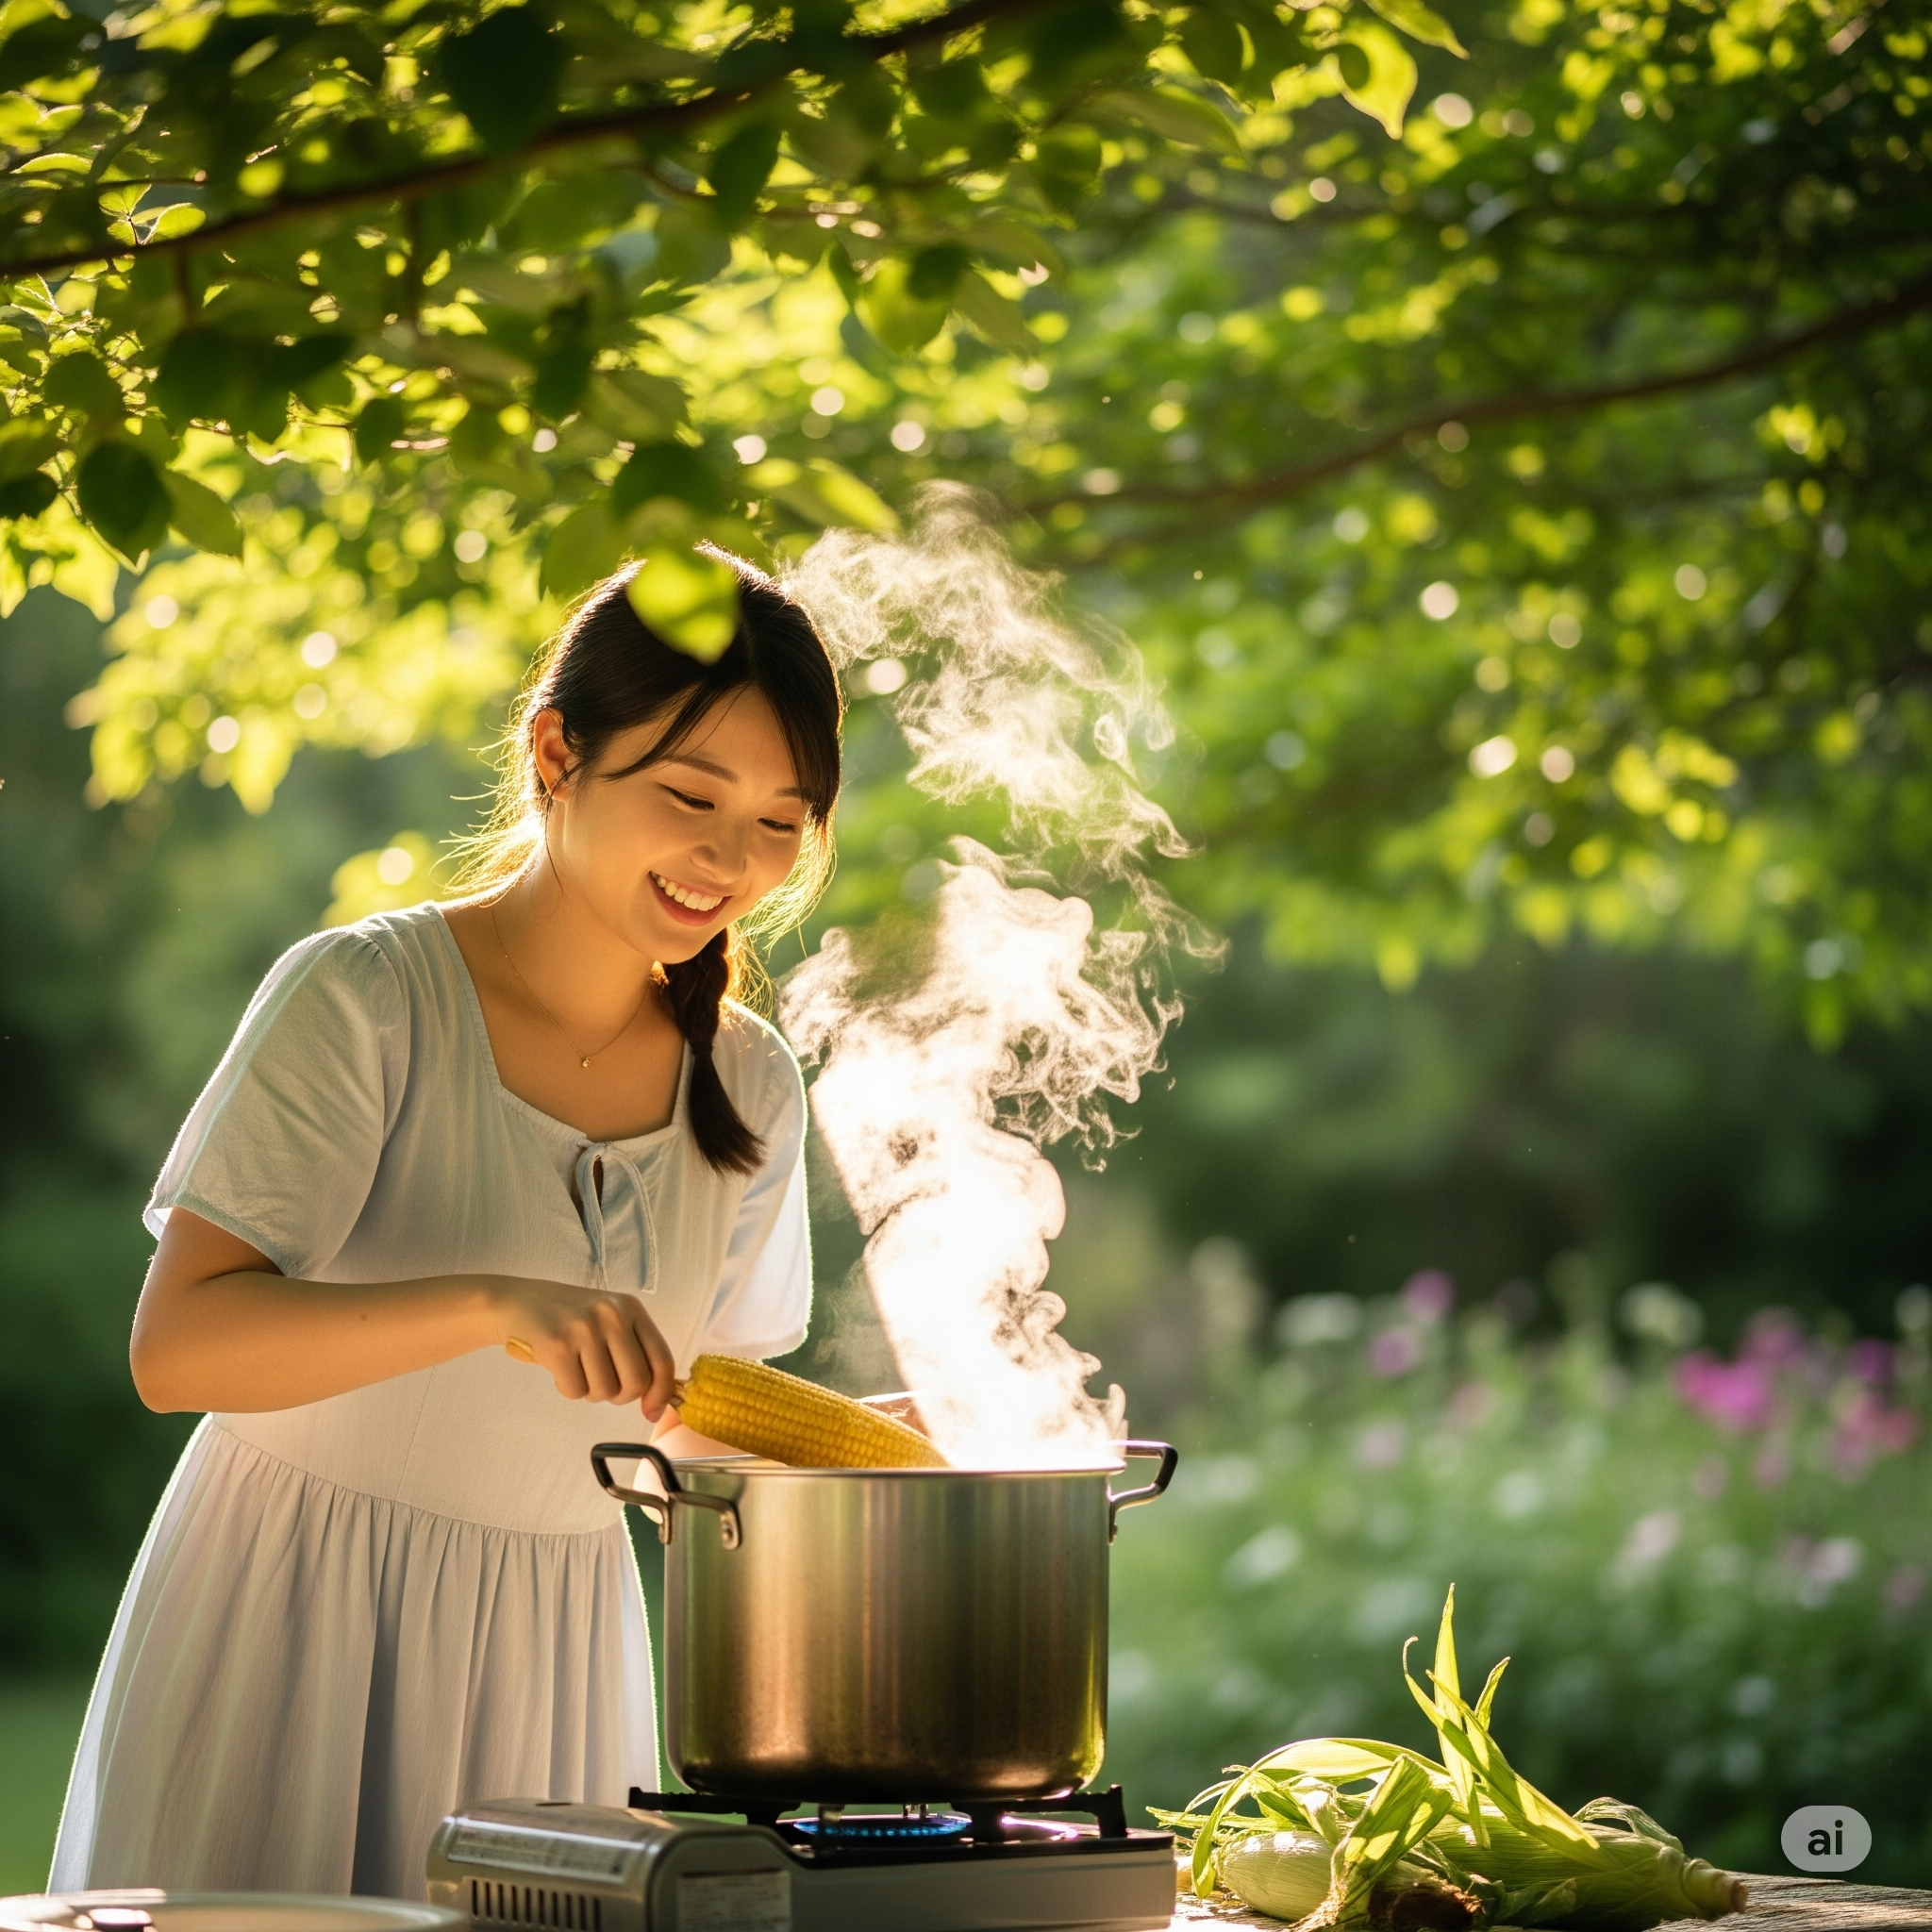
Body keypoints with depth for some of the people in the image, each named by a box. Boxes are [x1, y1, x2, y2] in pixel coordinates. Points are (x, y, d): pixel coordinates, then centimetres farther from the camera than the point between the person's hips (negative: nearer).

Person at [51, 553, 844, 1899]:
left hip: (547, 1660, 4)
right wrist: (494, 1304, -35)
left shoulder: (750, 1093, 2)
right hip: (289, 1632, -4)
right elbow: (176, 1346, -23)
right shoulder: (366, 1002, -13)